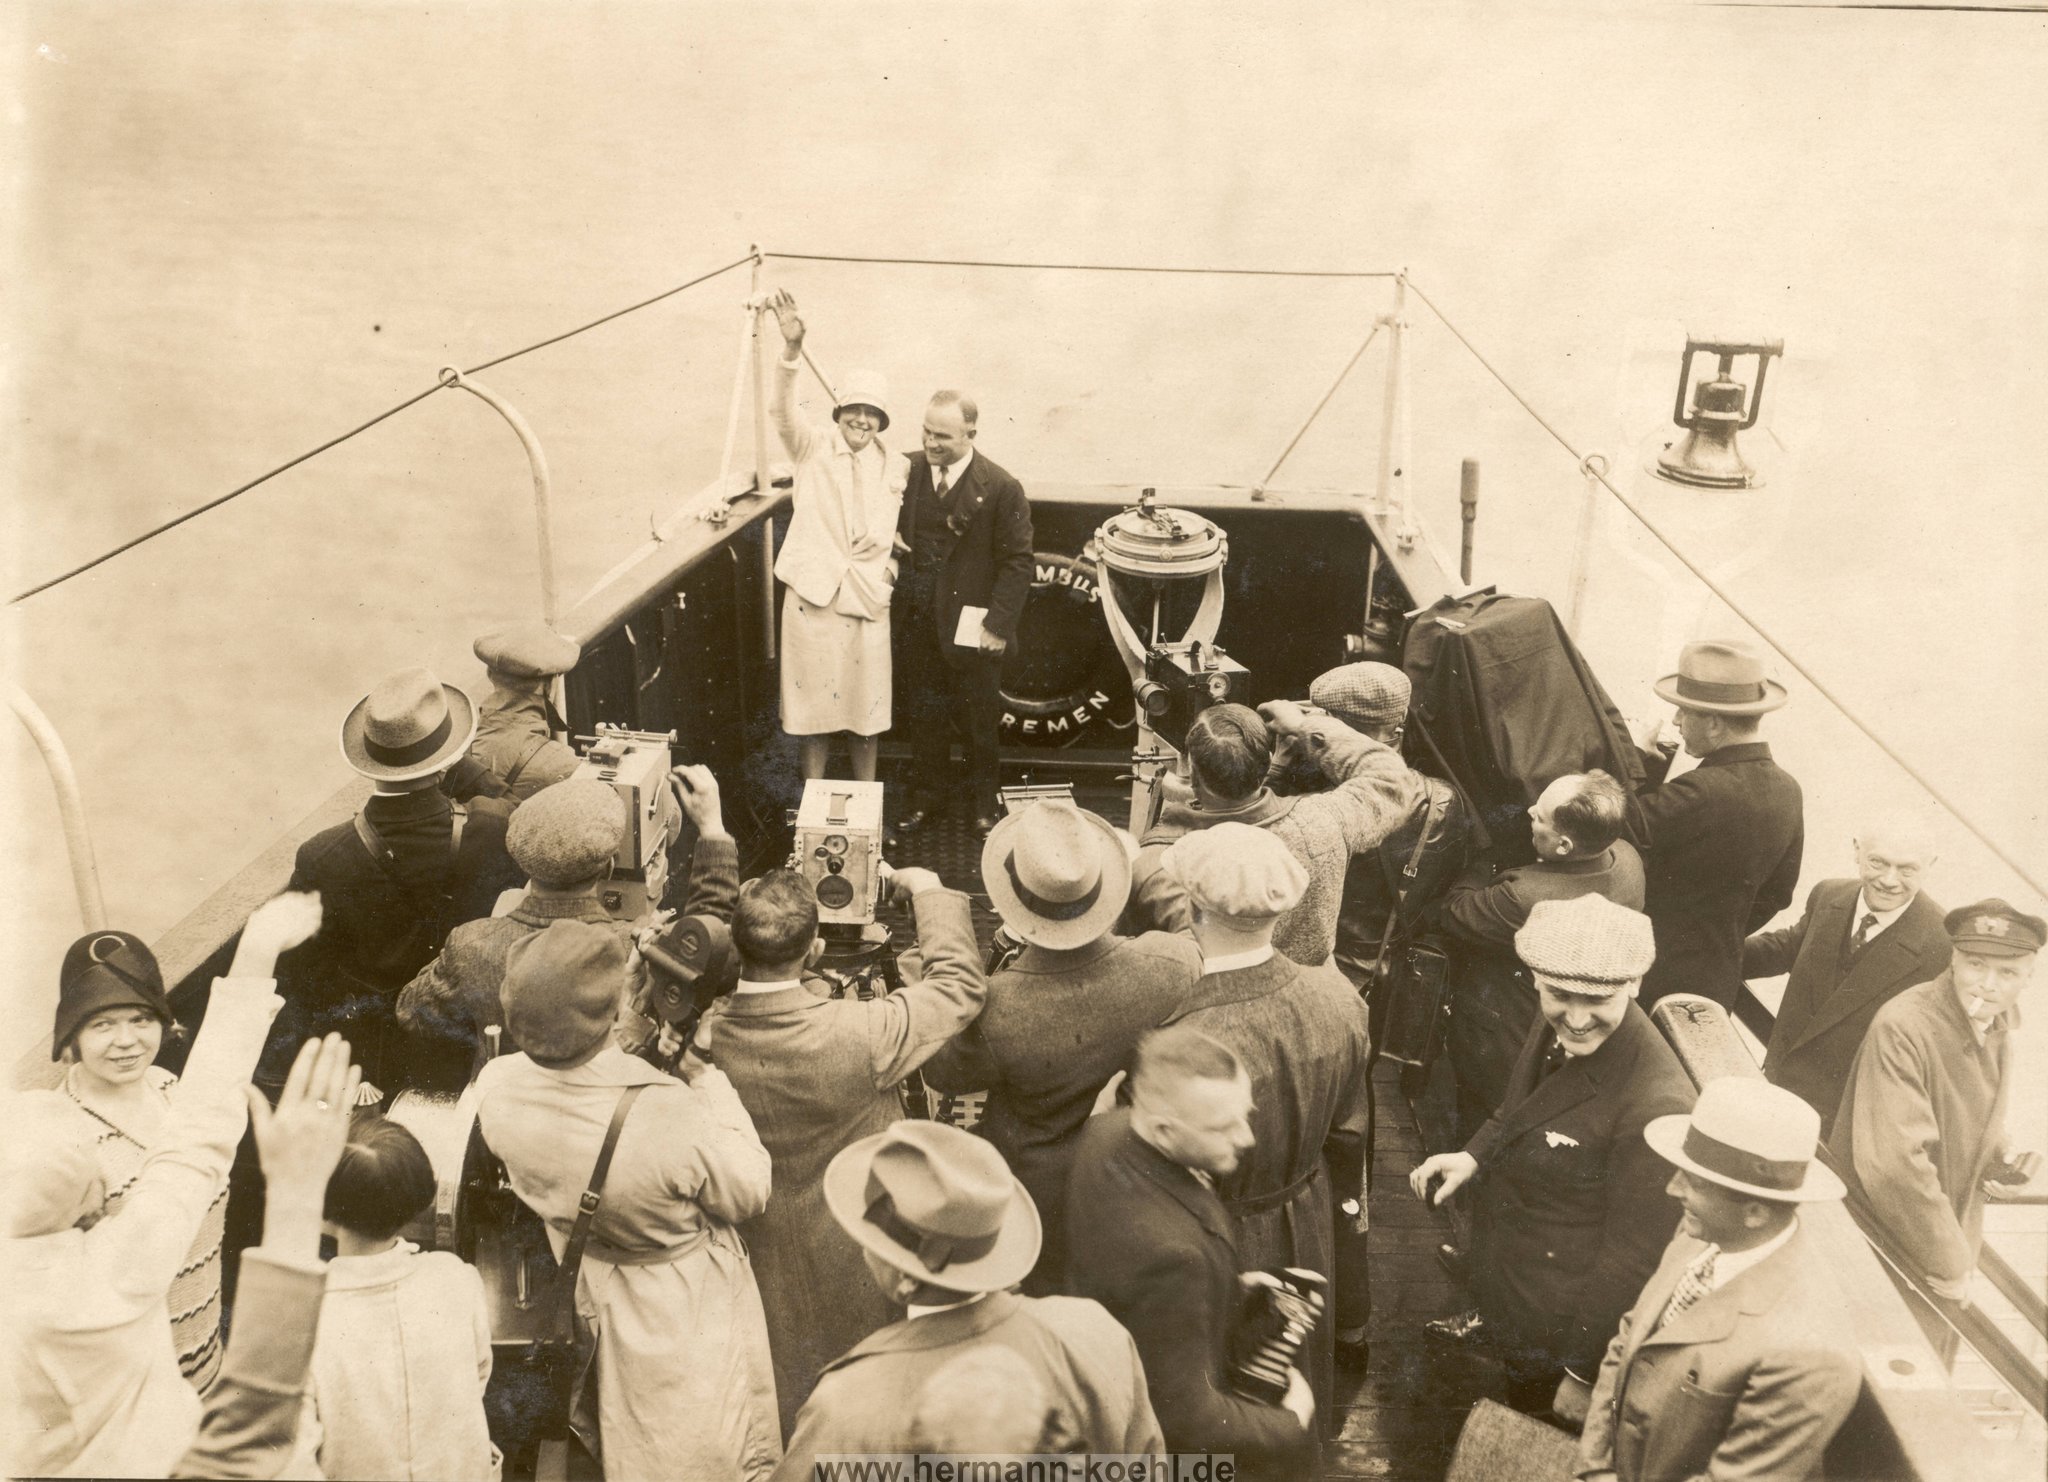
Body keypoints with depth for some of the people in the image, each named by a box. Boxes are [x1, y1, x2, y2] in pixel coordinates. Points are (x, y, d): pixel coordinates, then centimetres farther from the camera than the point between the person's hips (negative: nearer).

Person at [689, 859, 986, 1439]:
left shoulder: (703, 1038, -24)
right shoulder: (861, 1033, -34)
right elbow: (959, 986, -20)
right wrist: (930, 892, -8)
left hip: (761, 1256, 3)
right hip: (857, 1257, -3)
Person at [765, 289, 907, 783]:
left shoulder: (895, 468, 7)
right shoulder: (813, 449, 0)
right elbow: (783, 412, -19)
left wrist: (891, 560, -2)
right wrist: (791, 348, -35)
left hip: (867, 600, 2)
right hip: (813, 594, -2)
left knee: (865, 709, 9)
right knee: (812, 705, 6)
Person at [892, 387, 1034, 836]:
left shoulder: (1001, 488, -13)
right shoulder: (909, 470, -1)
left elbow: (1017, 561, -10)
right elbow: (891, 524, 17)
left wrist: (999, 623, -14)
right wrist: (891, 536, -6)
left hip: (972, 626, -4)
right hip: (919, 622, 4)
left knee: (980, 719, 11)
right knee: (924, 713, 17)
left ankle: (982, 802, 29)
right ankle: (927, 794, 34)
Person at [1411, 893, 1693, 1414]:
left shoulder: (1656, 1109, -36)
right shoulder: (1556, 1032, -12)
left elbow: (1633, 1262, -25)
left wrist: (1580, 1377, -16)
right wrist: (1474, 1155, -3)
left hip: (1561, 1325, -6)